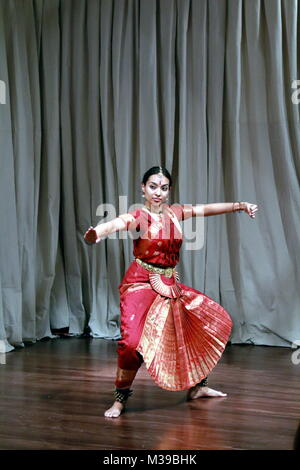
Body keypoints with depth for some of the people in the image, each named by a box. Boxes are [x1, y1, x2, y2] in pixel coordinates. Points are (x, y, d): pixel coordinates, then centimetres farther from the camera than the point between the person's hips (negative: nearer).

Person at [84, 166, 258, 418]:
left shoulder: (175, 212, 6)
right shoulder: (138, 216, -13)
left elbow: (206, 209, 10)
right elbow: (116, 224, -32)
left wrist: (239, 205, 3)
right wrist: (97, 232, -54)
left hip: (171, 285, 7)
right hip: (141, 284, -7)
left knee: (216, 320, 12)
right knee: (132, 340, -24)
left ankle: (196, 386, 26)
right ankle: (120, 399, 1)